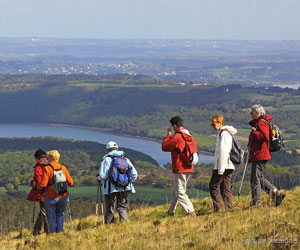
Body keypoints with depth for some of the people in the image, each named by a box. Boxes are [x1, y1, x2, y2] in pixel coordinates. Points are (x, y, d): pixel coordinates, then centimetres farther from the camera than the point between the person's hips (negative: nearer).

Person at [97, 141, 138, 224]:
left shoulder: (107, 159, -5)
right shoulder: (126, 159, 8)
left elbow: (103, 175, -12)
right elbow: (134, 174, 6)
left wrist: (99, 178, 10)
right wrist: (128, 181, 22)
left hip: (111, 189, -4)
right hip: (124, 189, 4)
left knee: (110, 211, 3)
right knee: (122, 209, 12)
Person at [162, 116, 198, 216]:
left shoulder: (177, 137, -16)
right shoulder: (190, 137, 8)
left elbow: (164, 147, -6)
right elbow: (195, 151, 14)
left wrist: (168, 135, 3)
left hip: (179, 170, -8)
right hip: (189, 169, 8)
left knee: (180, 193, -4)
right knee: (175, 191, 21)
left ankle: (190, 211, -13)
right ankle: (171, 211, 31)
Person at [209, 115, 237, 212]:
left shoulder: (224, 133, -12)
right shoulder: (228, 133, 19)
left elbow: (223, 151, -18)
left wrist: (221, 168, -20)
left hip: (223, 165, -9)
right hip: (229, 166, 9)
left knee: (214, 186, -6)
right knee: (226, 188, 8)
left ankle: (218, 208, -11)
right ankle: (228, 208, 4)